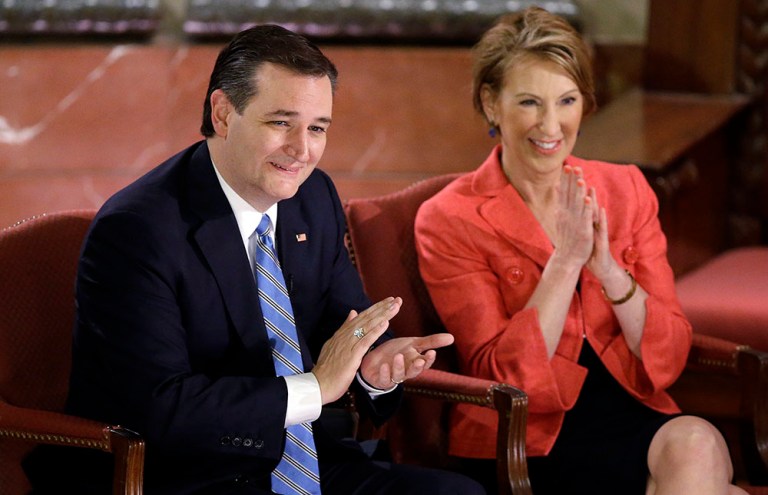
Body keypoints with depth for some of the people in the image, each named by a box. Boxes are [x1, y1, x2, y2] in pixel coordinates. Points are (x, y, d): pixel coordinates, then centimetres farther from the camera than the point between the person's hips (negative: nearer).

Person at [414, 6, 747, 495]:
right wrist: (565, 260, -16)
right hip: (529, 442, -4)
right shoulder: (449, 221, -3)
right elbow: (502, 376, -9)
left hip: (635, 415, 4)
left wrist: (609, 269, -13)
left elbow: (669, 358, 3)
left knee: (698, 442, -28)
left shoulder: (626, 190, 8)